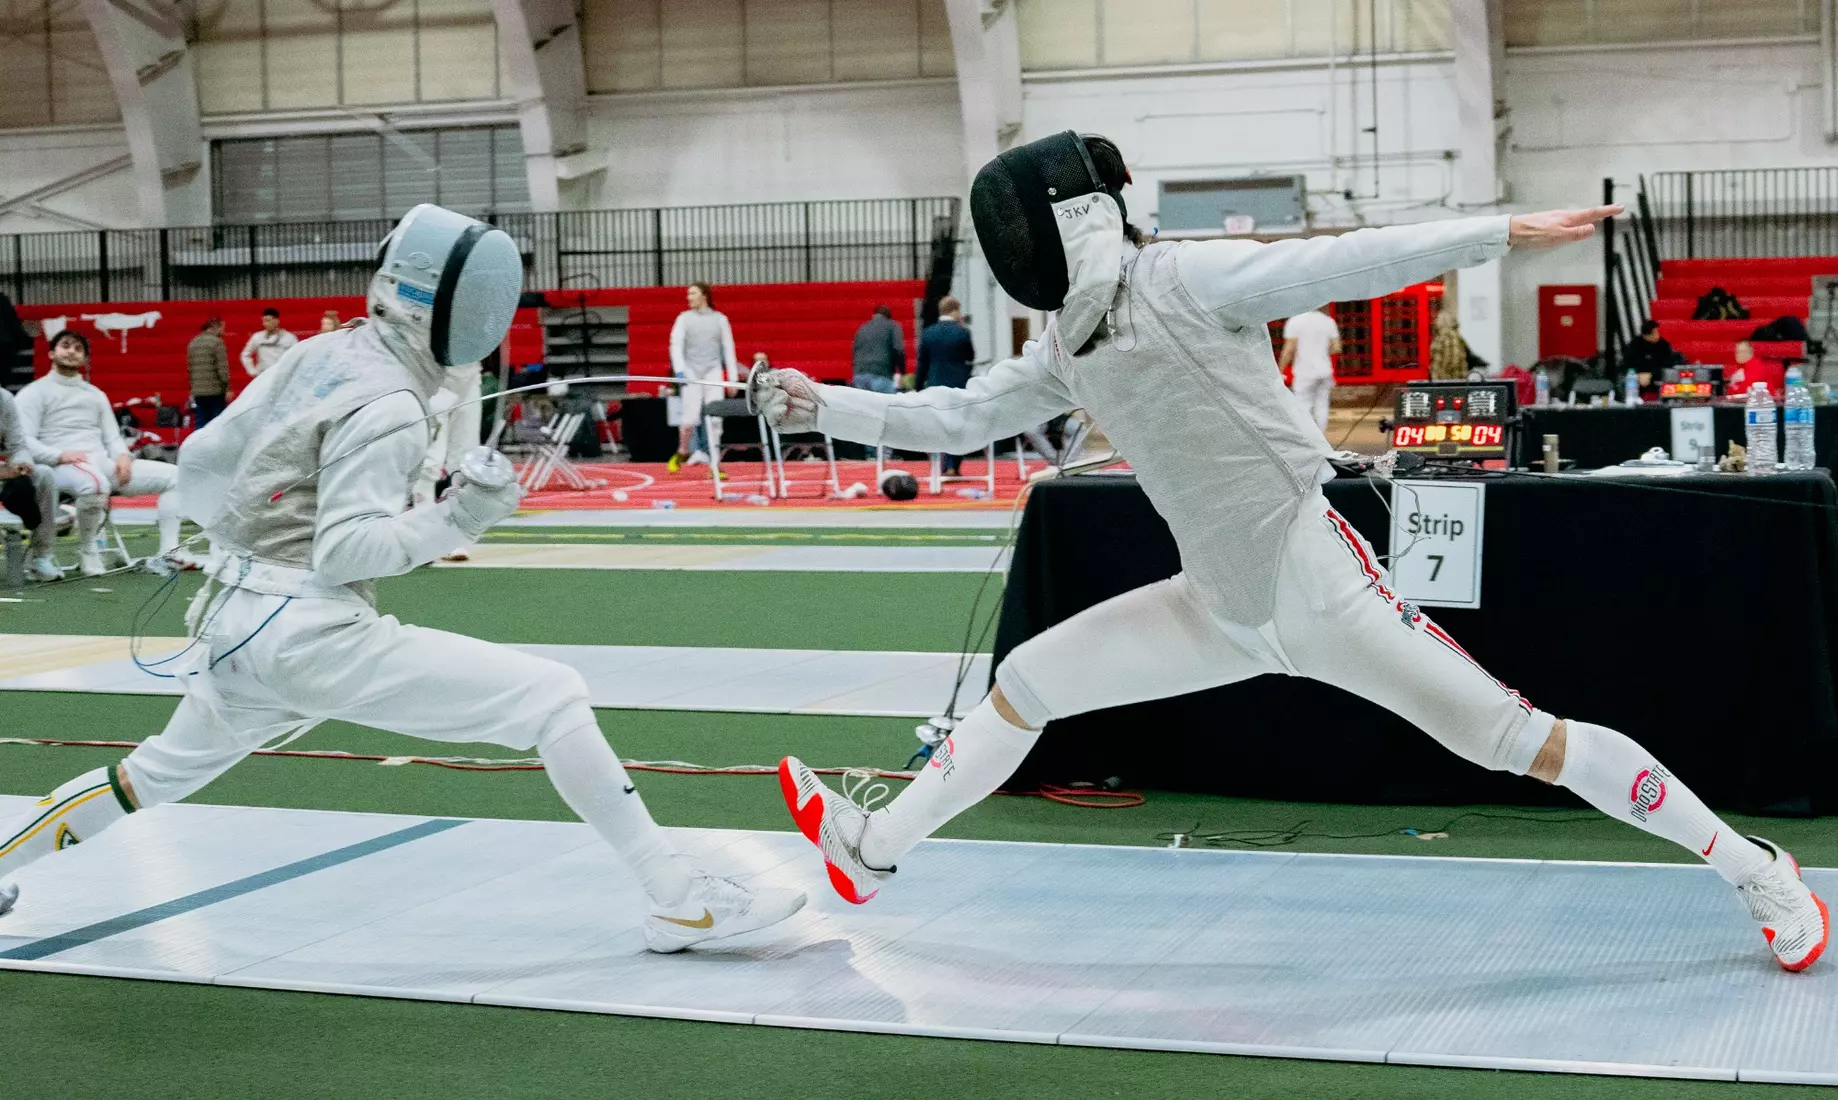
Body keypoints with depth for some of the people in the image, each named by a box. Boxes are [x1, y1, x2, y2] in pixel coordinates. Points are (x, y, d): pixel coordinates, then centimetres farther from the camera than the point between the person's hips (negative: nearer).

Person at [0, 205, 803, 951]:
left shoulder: (320, 354, 9)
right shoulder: (384, 406, -15)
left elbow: (203, 459, 16)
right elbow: (345, 550, -23)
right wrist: (456, 520, -28)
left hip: (235, 624, 9)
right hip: (312, 635, -9)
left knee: (165, 771, 34)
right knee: (552, 697, -11)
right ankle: (676, 898, -14)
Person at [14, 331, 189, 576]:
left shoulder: (96, 395, 27)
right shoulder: (33, 393, 9)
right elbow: (24, 440, -4)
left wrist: (123, 456, -4)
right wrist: (60, 455, -21)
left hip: (104, 463, 6)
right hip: (62, 467, -6)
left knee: (174, 475, -5)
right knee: (96, 483, -42)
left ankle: (169, 550, -7)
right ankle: (87, 551, -17)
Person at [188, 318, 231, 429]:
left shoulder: (193, 343, 12)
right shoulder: (217, 342, -9)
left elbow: (189, 367, 16)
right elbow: (223, 368, -13)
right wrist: (227, 388, -9)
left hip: (197, 392, 6)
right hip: (216, 391, -6)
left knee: (200, 425, 6)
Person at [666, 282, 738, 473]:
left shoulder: (720, 319, 10)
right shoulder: (684, 318, 8)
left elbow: (728, 348, 10)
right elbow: (676, 345, 1)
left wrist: (733, 377, 4)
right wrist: (679, 369, -14)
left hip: (713, 371, 1)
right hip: (691, 371, -1)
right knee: (691, 416, -9)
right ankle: (682, 452, 17)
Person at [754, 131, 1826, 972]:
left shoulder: (1184, 277, -15)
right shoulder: (1067, 343, 7)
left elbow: (1353, 262, -22)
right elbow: (955, 419, 15)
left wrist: (1510, 230, -31)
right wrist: (821, 405, 8)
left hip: (1323, 588, -7)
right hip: (1224, 607, 7)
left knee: (1523, 743, -9)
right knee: (1024, 685, 7)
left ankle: (1758, 869, 5)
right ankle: (877, 851, 19)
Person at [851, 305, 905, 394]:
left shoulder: (862, 328, 26)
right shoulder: (892, 326, 10)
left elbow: (854, 352, 25)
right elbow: (899, 350, -4)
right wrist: (902, 372, 3)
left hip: (860, 374, 5)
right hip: (881, 375, -5)